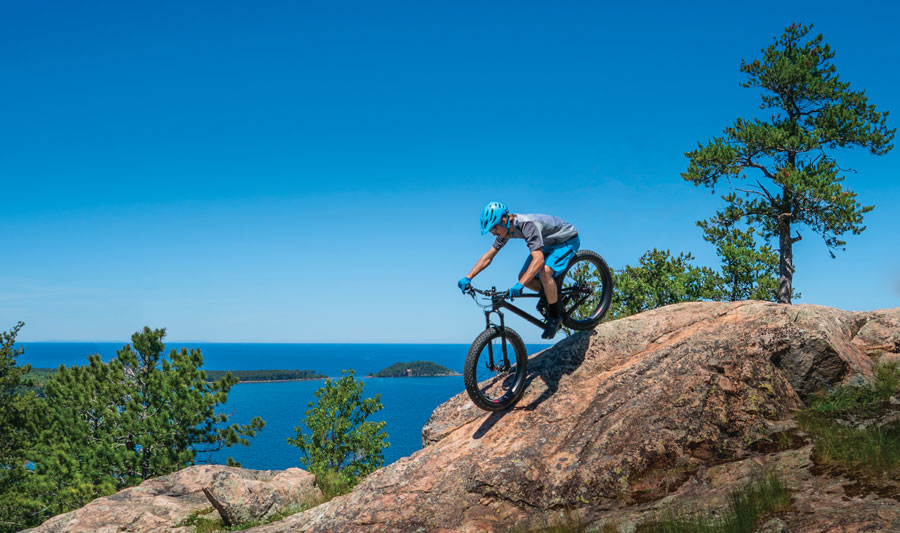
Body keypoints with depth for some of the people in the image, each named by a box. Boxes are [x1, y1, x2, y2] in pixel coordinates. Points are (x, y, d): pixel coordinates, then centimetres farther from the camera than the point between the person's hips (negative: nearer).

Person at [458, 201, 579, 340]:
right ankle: (552, 295, 16)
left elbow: (538, 259, -46)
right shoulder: (505, 229, -11)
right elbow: (488, 257, -3)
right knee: (524, 276, -7)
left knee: (544, 272, -31)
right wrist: (467, 277, -12)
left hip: (568, 240, -8)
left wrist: (519, 285, -52)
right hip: (549, 243, 8)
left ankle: (554, 317, -13)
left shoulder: (527, 224, -37)